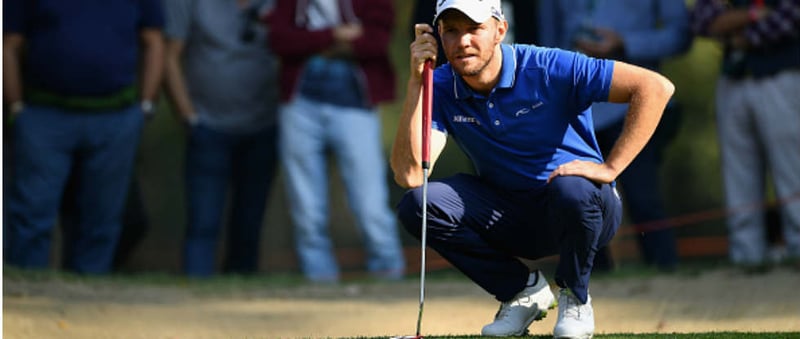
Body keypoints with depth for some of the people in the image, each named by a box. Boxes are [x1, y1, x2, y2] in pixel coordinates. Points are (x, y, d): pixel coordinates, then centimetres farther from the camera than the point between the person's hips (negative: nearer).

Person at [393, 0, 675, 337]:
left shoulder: (550, 69, -20)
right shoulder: (441, 88, -9)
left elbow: (656, 87, -24)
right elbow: (409, 175, -23)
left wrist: (610, 167, -28)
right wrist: (416, 82, -26)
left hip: (584, 210, -4)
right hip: (510, 218, 4)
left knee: (572, 189, -39)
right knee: (417, 204, -19)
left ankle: (575, 297, -6)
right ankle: (523, 289, 1)